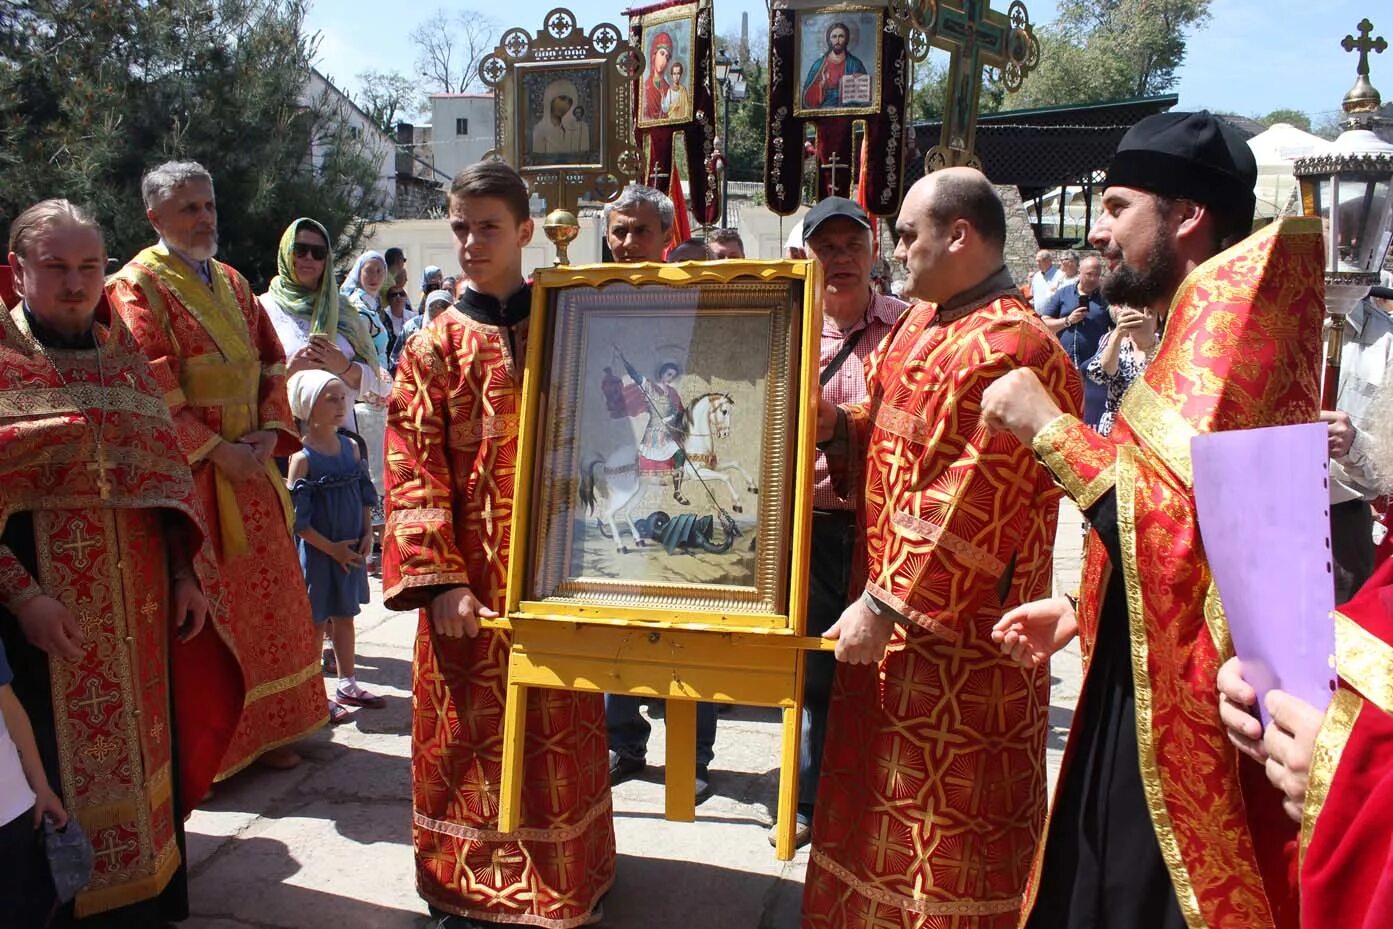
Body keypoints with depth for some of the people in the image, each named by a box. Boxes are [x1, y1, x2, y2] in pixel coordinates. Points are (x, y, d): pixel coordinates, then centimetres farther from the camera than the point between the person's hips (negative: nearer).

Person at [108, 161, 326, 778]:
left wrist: (268, 434, -2)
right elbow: (151, 392, -15)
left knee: (265, 600, 11)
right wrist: (215, 451, -17)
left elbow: (271, 366, 13)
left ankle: (262, 732, 23)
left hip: (249, 467, 7)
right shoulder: (137, 287, -7)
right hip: (186, 474, -7)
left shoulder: (233, 284, 14)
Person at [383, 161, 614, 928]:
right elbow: (412, 476, -4)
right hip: (470, 583, 0)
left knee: (560, 735, 10)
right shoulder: (433, 348, 1)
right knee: (471, 736, 7)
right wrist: (440, 580, -14)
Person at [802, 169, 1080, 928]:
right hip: (895, 617, 10)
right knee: (882, 798, 22)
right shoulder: (921, 324, 9)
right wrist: (837, 426, -3)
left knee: (944, 821, 7)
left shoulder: (1010, 351, -23)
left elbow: (968, 506, -26)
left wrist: (884, 604, -20)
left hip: (960, 634, -10)